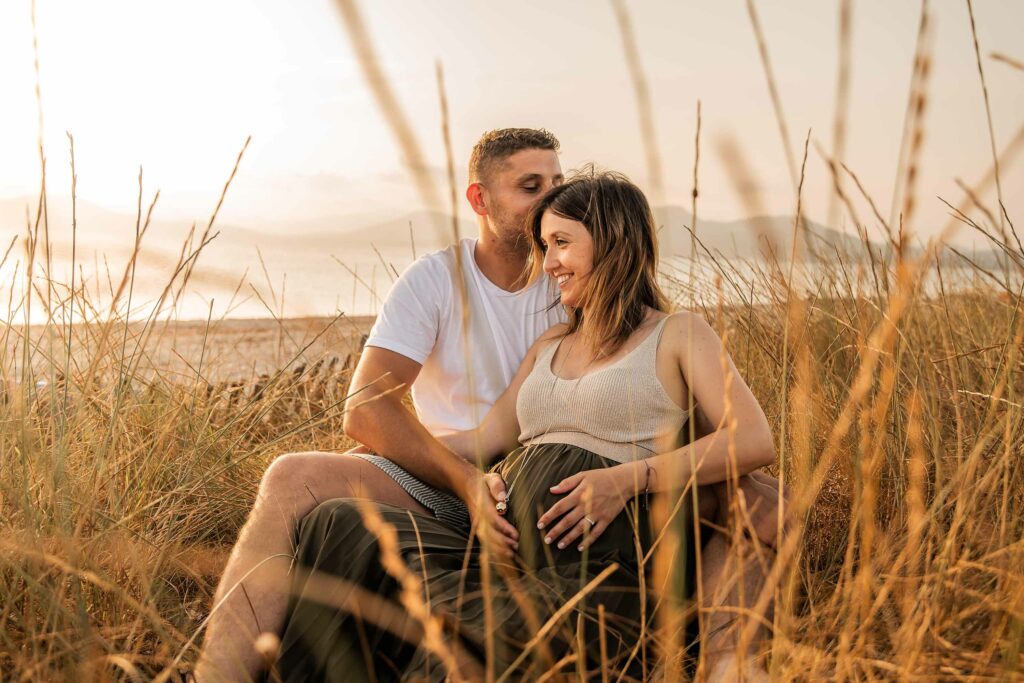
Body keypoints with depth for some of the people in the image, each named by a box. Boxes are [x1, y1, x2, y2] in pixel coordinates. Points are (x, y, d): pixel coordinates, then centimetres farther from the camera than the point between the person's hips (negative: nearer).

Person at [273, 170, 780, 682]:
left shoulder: (676, 334, 9)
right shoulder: (549, 347, 29)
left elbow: (754, 441, -6)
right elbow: (487, 440, 19)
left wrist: (627, 479, -16)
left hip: (599, 559, -6)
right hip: (506, 548, 7)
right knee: (341, 524, -20)